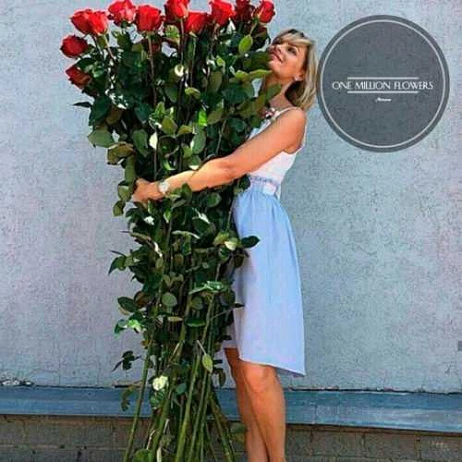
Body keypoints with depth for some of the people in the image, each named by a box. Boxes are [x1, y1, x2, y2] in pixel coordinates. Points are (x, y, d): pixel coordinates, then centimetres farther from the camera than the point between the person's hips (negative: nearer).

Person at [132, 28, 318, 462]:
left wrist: (161, 188, -12)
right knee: (238, 363, 5)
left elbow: (231, 168, -11)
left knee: (256, 369, -11)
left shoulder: (292, 117, 0)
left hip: (259, 230, -6)